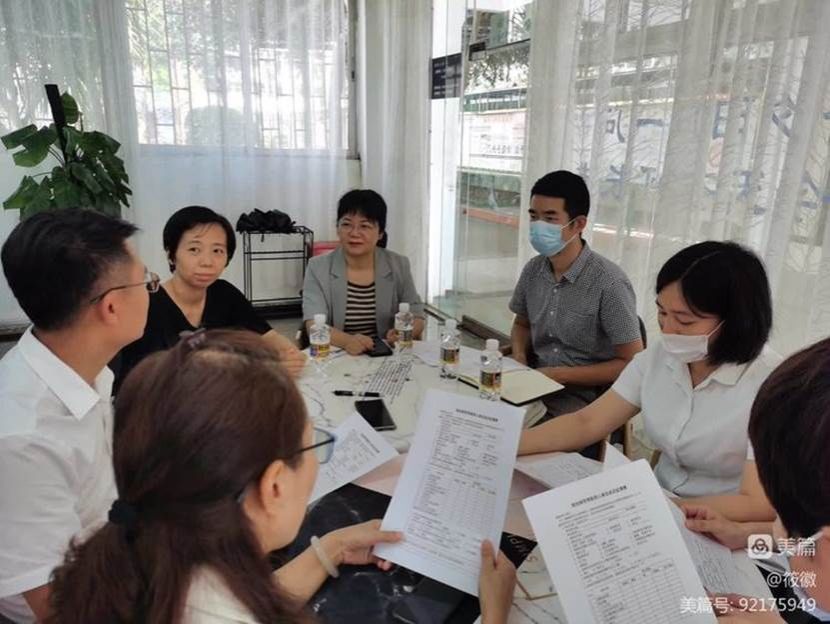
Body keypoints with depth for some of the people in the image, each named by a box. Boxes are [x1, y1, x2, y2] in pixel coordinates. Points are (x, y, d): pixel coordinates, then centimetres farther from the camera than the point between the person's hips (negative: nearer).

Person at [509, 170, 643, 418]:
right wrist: (519, 358, -2)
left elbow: (632, 365, -12)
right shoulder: (532, 270, 1)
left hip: (585, 396, -5)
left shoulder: (609, 283, -17)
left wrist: (561, 375, -16)